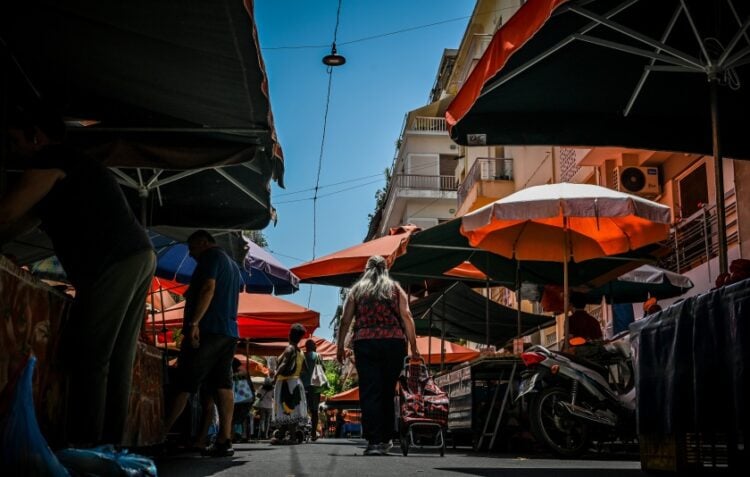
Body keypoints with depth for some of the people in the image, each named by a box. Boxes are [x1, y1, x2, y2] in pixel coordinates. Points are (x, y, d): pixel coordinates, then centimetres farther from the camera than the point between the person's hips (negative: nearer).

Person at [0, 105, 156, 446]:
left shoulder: (50, 160, -1)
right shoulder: (76, 166, 29)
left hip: (115, 263, -10)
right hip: (138, 258, 10)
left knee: (87, 357, -10)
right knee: (116, 360, 6)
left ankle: (84, 447, -13)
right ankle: (108, 444, 6)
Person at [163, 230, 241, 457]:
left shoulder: (211, 256, -1)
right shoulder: (232, 265, 26)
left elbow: (208, 289, -15)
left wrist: (193, 323, -21)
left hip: (208, 329, -8)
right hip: (229, 332, 8)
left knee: (184, 383, -6)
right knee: (222, 385, -1)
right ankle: (224, 440, -8)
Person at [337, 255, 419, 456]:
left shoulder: (357, 290, 14)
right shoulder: (395, 289, 13)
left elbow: (345, 320, 7)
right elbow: (406, 317, 3)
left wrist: (340, 346, 11)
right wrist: (413, 347, 3)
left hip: (364, 343, 0)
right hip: (394, 343, 1)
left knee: (369, 393, -4)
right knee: (388, 392, 9)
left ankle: (374, 441, -13)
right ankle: (385, 439, 13)